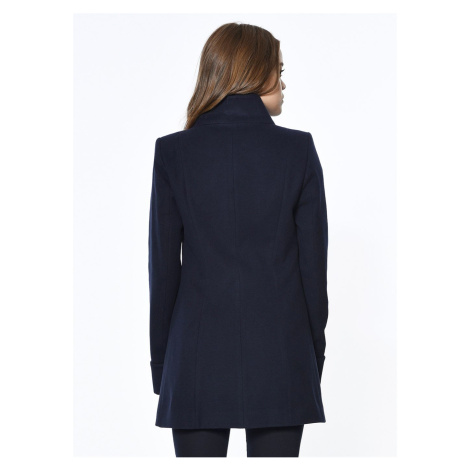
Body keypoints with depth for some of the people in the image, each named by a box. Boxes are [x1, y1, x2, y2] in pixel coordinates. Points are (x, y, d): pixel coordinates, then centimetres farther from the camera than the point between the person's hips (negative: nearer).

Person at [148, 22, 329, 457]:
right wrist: (314, 353, 10)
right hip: (280, 355, 0)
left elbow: (163, 264, 0)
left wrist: (160, 360, 9)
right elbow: (313, 260, 0)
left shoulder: (173, 151, -2)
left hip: (198, 358, 0)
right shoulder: (298, 149, -3)